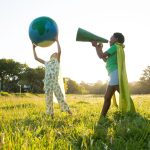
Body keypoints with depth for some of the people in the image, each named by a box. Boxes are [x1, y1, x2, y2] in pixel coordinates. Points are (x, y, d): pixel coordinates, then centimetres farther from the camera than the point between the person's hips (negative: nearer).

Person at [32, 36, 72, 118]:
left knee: (60, 96, -3)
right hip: (47, 82, 3)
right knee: (48, 98, 4)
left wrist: (57, 41, 0)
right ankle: (51, 114, 13)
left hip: (55, 82, -3)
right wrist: (33, 48, 27)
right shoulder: (46, 63, 21)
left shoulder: (57, 61, 12)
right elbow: (36, 58, 24)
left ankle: (67, 110, 8)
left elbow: (59, 51, -3)